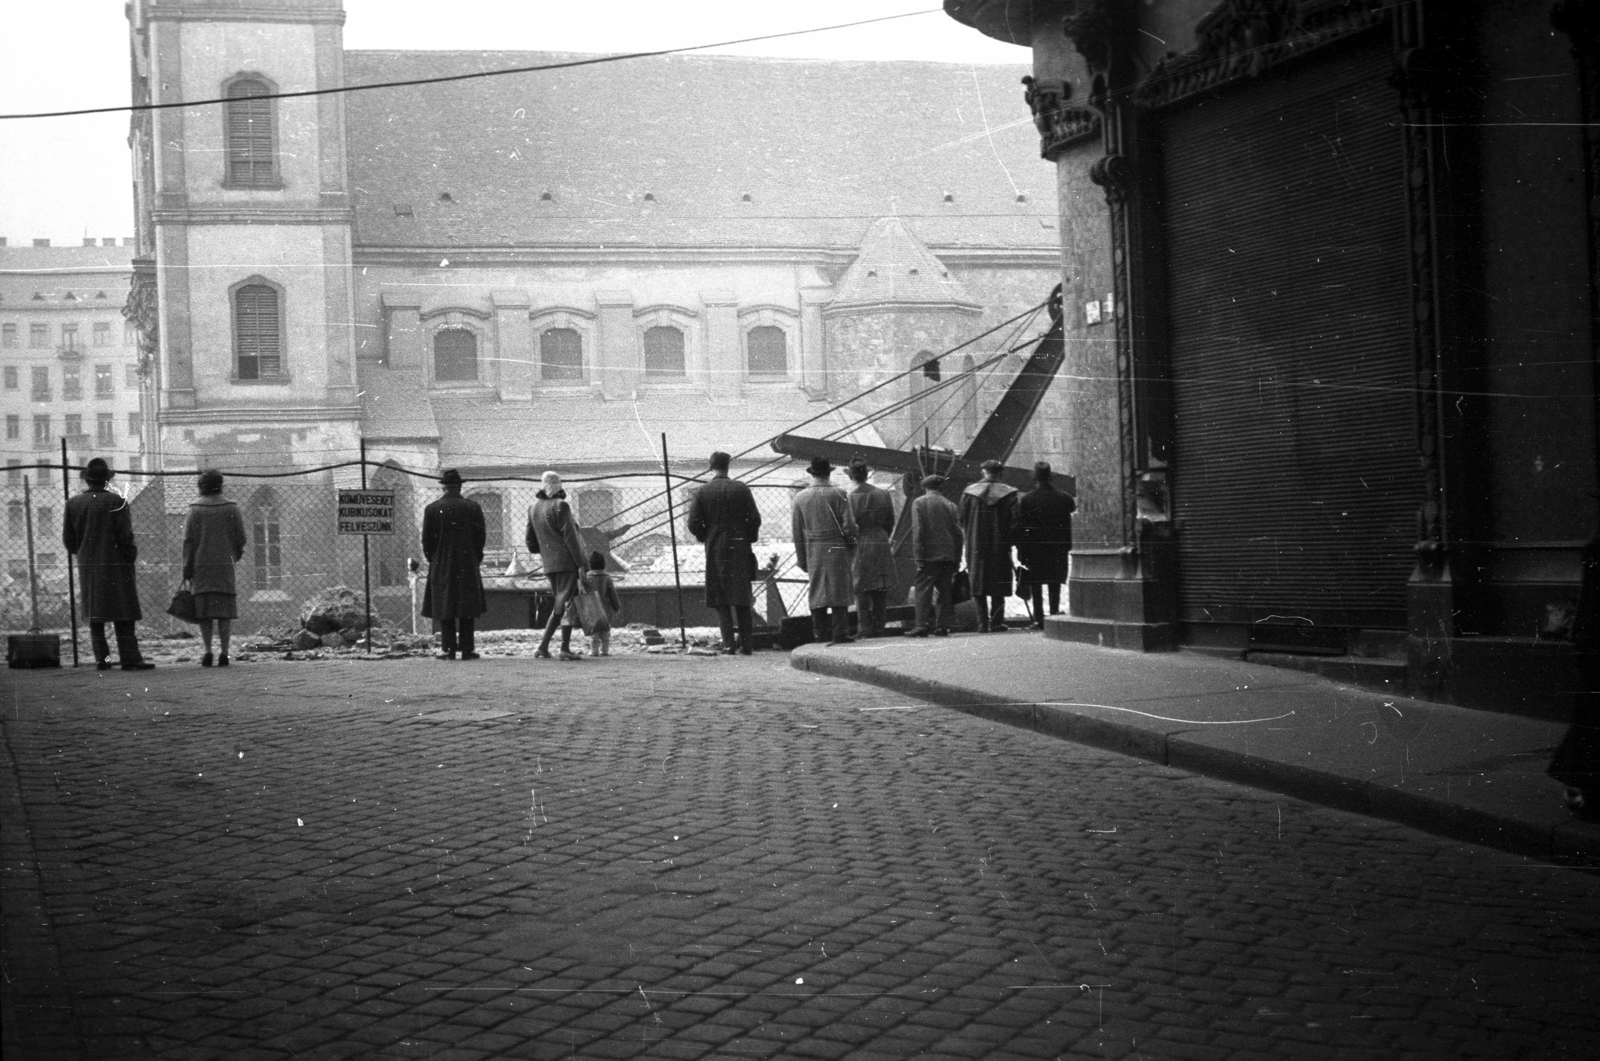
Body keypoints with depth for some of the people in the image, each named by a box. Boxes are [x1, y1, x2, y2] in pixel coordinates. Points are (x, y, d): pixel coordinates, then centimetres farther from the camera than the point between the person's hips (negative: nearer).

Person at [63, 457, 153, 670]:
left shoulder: (74, 504, 3)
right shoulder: (115, 502, -10)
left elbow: (68, 539, 6)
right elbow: (125, 535, -13)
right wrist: (131, 556, -1)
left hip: (87, 565, 4)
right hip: (115, 564, -4)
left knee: (95, 615, 10)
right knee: (123, 615, -3)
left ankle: (101, 658, 7)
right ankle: (129, 658, -8)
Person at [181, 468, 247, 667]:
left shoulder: (195, 508, -2)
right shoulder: (230, 507, 0)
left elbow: (188, 540, -4)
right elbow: (241, 537, 2)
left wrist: (186, 568, 0)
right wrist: (237, 552, 23)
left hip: (201, 565, 0)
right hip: (225, 563, 0)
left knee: (204, 610, 4)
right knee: (224, 610, 2)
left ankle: (208, 652, -6)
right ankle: (224, 653, -4)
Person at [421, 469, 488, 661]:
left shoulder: (432, 509, -4)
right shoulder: (473, 507, -2)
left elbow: (427, 539, -3)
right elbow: (481, 537, -1)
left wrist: (432, 559, 11)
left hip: (441, 566, 0)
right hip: (468, 565, 0)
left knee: (444, 609, 4)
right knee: (468, 608, 5)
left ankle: (448, 649, 0)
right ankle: (467, 648, 3)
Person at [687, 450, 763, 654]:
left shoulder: (702, 492, -3)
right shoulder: (741, 489, -1)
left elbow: (693, 524, -6)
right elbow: (755, 519, -4)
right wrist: (749, 540, 11)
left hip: (715, 550, -1)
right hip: (740, 549, 1)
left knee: (720, 599, 4)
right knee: (742, 600, 8)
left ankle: (729, 644, -3)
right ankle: (745, 643, 6)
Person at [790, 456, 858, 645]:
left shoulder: (800, 497, 5)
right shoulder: (838, 494, -6)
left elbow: (797, 532, 7)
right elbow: (848, 525, -9)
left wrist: (801, 559, 13)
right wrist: (851, 542, 10)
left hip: (812, 551, 3)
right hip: (836, 549, -3)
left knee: (817, 589, 11)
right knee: (838, 589, -1)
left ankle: (820, 631, 11)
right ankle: (840, 633, -5)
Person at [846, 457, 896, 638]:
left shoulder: (848, 497, -9)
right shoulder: (883, 494, 2)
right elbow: (890, 523, 8)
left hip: (858, 546, -3)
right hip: (881, 545, 3)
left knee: (862, 589, 2)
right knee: (880, 589, 9)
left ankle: (865, 628, 0)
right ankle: (878, 628, 11)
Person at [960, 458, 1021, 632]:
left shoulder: (969, 492, -2)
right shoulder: (1009, 494, -5)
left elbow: (962, 520, 1)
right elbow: (1014, 522, -8)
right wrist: (1008, 540, 4)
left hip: (976, 546, 1)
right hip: (1000, 546, -1)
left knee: (978, 586, 7)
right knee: (998, 588, 7)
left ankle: (982, 622, 2)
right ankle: (996, 622, 5)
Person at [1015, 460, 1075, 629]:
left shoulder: (1026, 500, -8)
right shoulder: (1064, 498, -4)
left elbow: (1020, 527, -5)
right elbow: (1068, 526, 0)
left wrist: (1021, 552, 0)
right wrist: (1068, 546, 9)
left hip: (1034, 551, -1)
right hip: (1058, 551, 1)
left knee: (1036, 588, 5)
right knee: (1055, 586, 12)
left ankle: (1039, 619, 2)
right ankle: (1054, 614, 10)